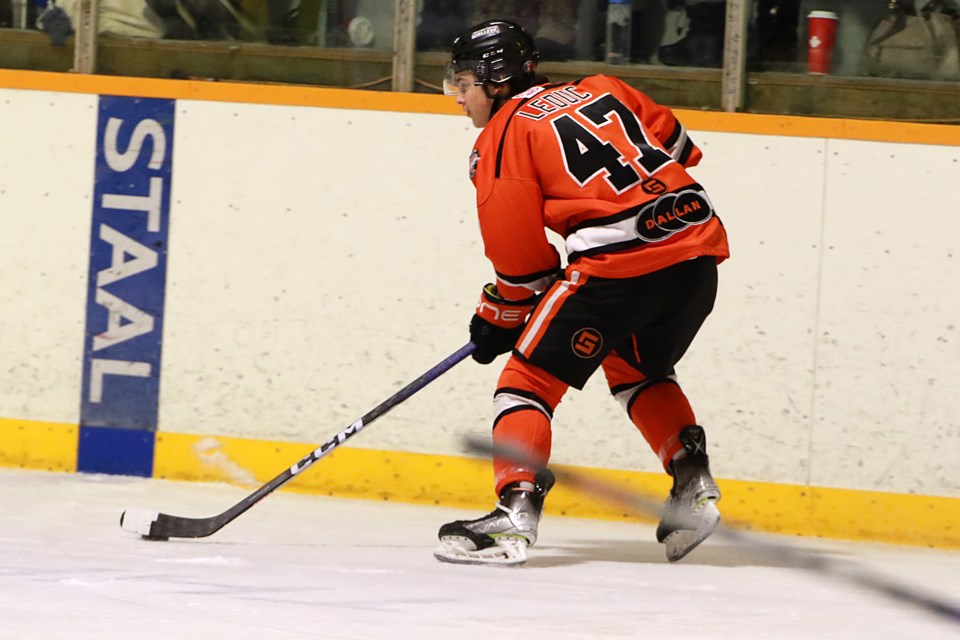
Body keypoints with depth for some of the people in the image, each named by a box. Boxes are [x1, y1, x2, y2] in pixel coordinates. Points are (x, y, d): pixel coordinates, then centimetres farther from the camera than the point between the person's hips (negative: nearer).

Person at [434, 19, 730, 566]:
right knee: (636, 368, 30)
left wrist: (498, 320, 18)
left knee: (531, 375, 2)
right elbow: (678, 146, 23)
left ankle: (515, 516, -12)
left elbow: (522, 259, 3)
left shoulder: (503, 137, 4)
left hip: (620, 263, -7)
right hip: (698, 248, 7)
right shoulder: (600, 90, 21)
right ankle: (696, 490, 22)